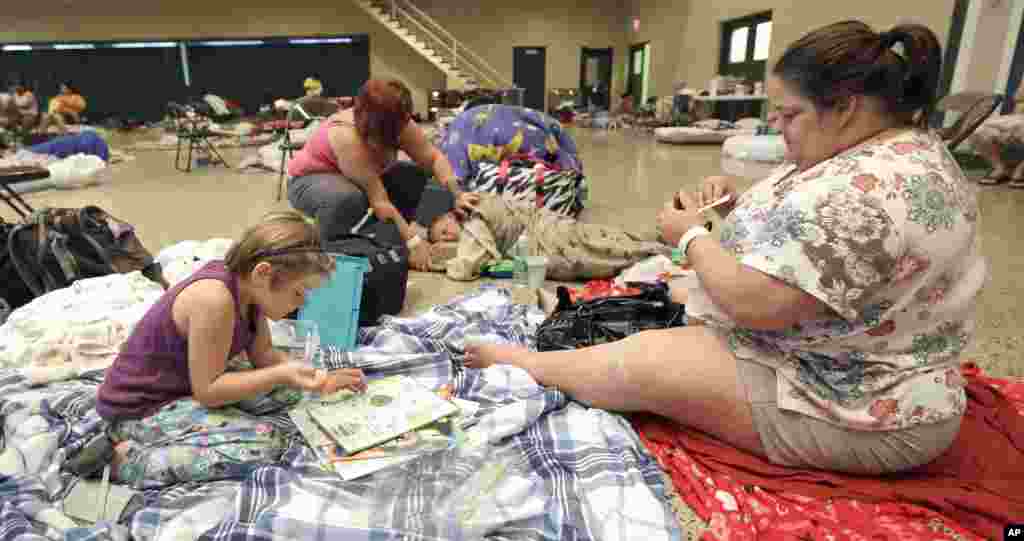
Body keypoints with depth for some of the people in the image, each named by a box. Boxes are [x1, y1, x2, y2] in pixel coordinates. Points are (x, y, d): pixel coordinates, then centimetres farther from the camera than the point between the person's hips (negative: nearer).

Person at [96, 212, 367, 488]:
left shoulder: (245, 284, -5)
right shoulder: (214, 297, -32)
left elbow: (263, 355, 4)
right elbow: (207, 391, -25)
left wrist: (317, 376, -9)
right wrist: (282, 375, -29)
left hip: (188, 386, 9)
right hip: (141, 409, -9)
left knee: (285, 390, 10)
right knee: (264, 443, -23)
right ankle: (125, 459, -13)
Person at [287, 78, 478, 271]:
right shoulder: (346, 136, -39)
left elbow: (434, 157, -14)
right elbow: (379, 201, -39)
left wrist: (457, 195, -27)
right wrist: (412, 241, -38)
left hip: (356, 180, 7)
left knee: (415, 176, -9)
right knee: (350, 198, -40)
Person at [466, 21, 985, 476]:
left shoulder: (868, 189, -30)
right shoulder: (896, 152, 5)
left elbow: (756, 302, -32)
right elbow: (800, 229, 16)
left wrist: (690, 235, -15)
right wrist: (736, 206, -2)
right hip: (836, 361, 10)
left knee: (638, 363, -13)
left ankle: (526, 362, 8)